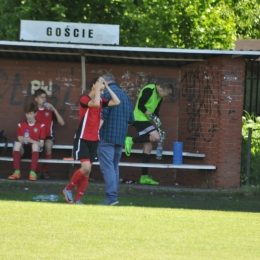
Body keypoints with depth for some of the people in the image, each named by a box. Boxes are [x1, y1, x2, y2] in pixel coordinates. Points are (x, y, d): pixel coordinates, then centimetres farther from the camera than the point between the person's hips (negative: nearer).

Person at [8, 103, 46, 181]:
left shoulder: (40, 126, -1)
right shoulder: (21, 125, 6)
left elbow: (41, 144, -6)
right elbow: (20, 140, 2)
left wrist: (30, 140, -23)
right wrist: (22, 140, -23)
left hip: (34, 151, -1)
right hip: (23, 150, 1)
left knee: (35, 144, -34)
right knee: (17, 143, -30)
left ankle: (32, 172, -39)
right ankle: (17, 172, -34)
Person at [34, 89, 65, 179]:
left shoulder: (50, 110, 7)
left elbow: (62, 123, 0)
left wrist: (54, 110, -7)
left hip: (48, 136, 0)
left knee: (48, 145, -36)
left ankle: (45, 170, -17)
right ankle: (38, 170, -17)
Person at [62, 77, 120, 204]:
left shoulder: (101, 101, 8)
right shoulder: (84, 99, -12)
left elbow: (117, 102, -2)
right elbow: (95, 104, -31)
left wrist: (107, 87, -1)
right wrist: (98, 87, -21)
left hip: (94, 140, 7)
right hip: (82, 139, -7)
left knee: (87, 171, 5)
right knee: (86, 168, -18)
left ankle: (77, 199, 11)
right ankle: (68, 189, 3)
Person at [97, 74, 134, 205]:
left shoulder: (106, 93, -8)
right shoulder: (125, 95, 14)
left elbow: (102, 115, -19)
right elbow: (131, 119, 13)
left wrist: (96, 131, -18)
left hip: (107, 136, -7)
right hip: (121, 138, 7)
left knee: (107, 167, -9)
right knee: (114, 167, 16)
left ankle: (111, 196, -18)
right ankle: (113, 195, 16)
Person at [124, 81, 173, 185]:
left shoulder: (159, 96, 14)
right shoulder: (149, 90, -14)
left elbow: (156, 112, 20)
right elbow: (140, 106, -18)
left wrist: (159, 128, 14)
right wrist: (152, 116, -18)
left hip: (146, 120, 9)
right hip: (140, 119, -9)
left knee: (148, 146, 6)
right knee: (156, 137, -23)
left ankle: (144, 177, 6)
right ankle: (131, 140, -12)